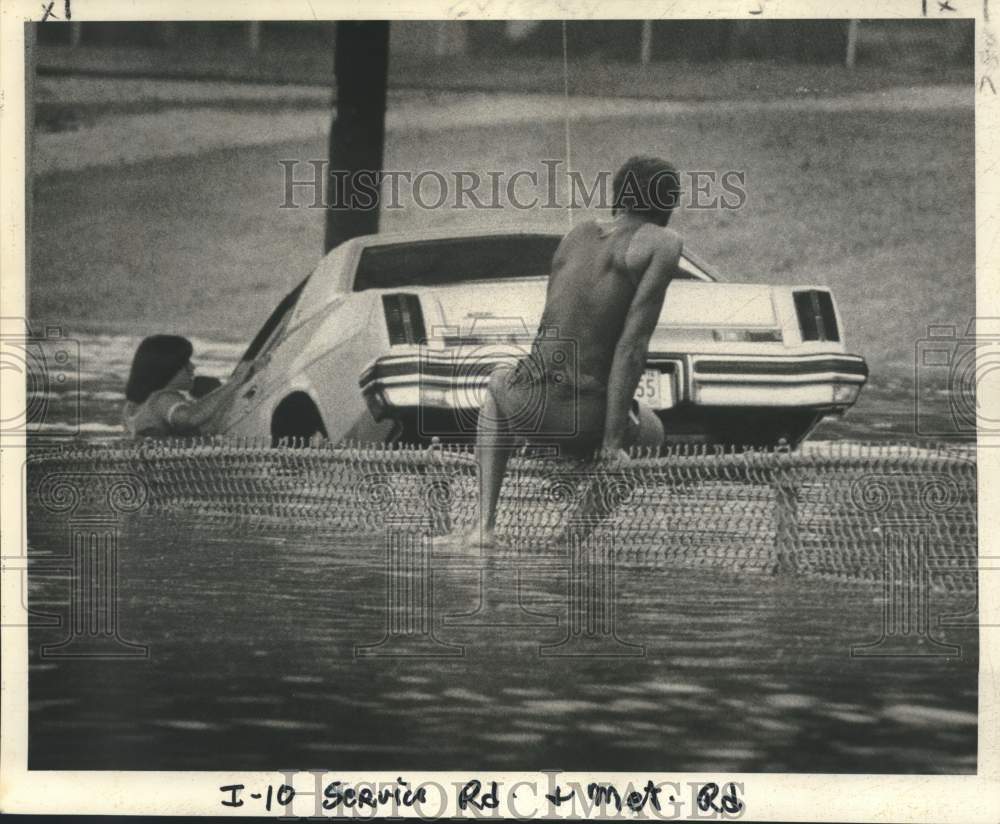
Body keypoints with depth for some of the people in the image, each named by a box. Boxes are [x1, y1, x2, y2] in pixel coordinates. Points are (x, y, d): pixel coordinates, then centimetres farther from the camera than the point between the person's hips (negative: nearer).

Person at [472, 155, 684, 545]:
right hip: (585, 423, -3)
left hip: (529, 408, 3)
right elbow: (634, 343, -11)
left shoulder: (578, 234, 13)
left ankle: (485, 523, 26)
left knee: (498, 382, 40)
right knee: (651, 429, 34)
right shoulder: (662, 244, -2)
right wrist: (612, 441, -8)